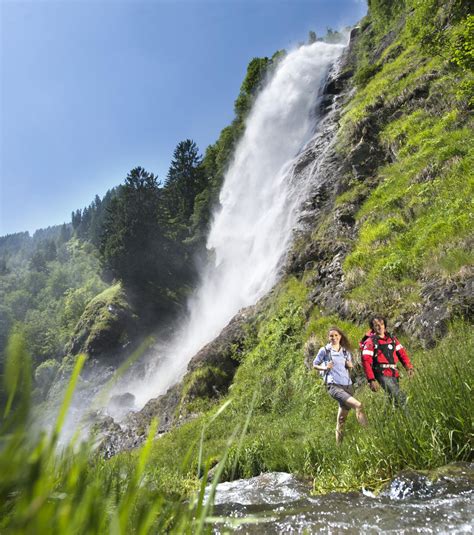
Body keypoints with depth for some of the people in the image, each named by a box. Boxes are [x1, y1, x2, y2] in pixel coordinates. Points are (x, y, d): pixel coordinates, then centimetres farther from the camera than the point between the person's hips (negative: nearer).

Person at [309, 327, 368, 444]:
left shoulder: (346, 351, 13)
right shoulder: (324, 350, 0)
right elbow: (314, 365, 7)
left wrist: (350, 365, 1)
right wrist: (325, 368, -12)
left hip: (347, 385, 5)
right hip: (333, 385, -5)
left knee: (342, 417, 10)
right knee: (358, 405, -32)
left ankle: (339, 443, 23)